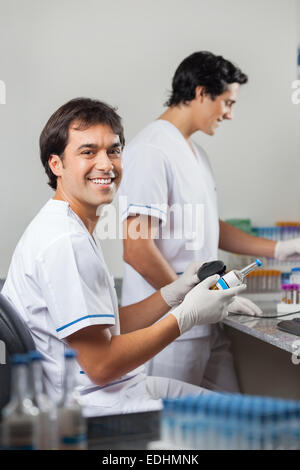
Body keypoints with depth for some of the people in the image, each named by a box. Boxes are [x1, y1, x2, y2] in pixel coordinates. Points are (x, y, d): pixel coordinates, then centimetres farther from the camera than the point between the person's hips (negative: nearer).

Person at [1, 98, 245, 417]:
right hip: (95, 407, -10)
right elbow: (101, 364, -21)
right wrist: (187, 316, -14)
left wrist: (174, 293, 3)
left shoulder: (73, 230, 13)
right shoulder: (66, 242, -21)